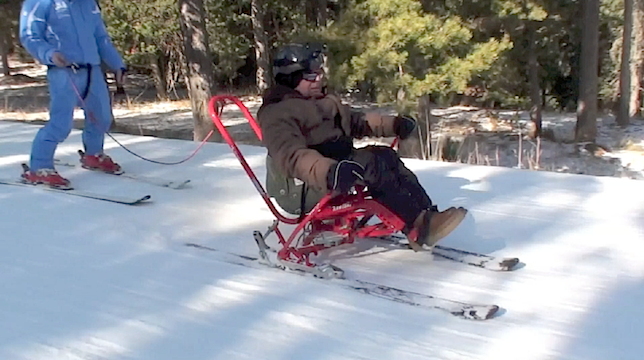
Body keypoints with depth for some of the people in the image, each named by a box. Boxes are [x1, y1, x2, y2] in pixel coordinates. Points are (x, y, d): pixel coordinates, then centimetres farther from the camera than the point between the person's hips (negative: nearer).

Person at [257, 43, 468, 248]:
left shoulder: (327, 102, 20)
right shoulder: (277, 113, -10)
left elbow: (358, 121, 28)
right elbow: (290, 155, -26)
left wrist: (393, 124, 9)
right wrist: (330, 172, -44)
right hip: (302, 190, -9)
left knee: (386, 156, -11)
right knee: (369, 162, -27)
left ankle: (427, 216, -20)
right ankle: (417, 227, -33)